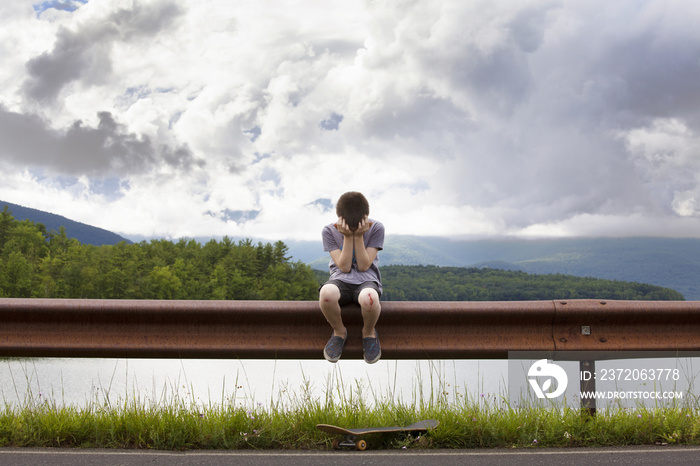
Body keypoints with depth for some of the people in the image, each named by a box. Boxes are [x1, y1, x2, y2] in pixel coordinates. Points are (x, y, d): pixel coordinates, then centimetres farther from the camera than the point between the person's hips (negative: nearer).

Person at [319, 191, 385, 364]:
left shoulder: (376, 228, -4)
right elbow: (344, 266, -9)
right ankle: (339, 332, -6)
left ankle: (369, 333, -4)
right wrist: (347, 237, -16)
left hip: (366, 279, -1)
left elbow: (364, 266, -9)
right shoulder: (329, 231, -4)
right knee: (326, 293, -38)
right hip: (340, 279, 1)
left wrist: (359, 236, -17)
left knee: (368, 297, -40)